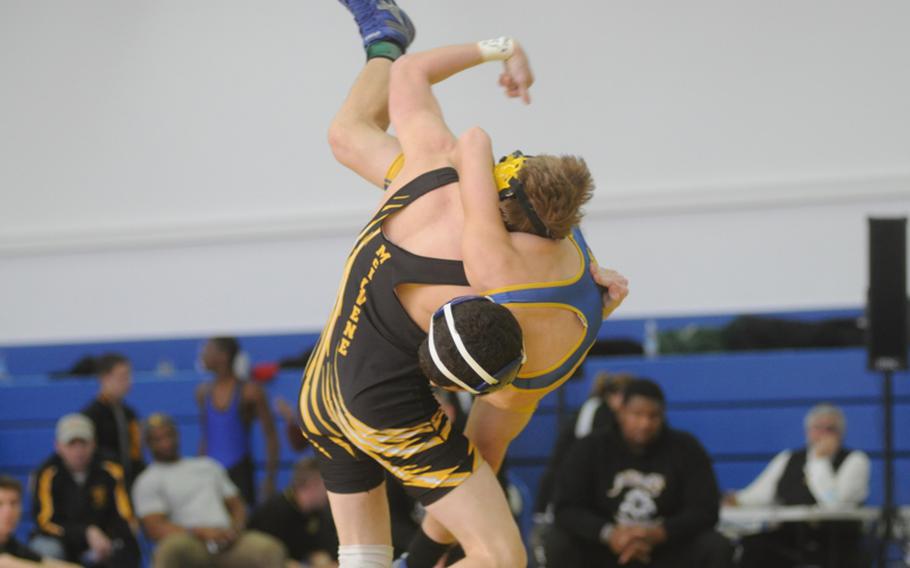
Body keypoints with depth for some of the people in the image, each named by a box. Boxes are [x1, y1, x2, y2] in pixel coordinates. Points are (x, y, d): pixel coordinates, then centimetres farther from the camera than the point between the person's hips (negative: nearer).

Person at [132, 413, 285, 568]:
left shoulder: (208, 466, 26)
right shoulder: (147, 481, 11)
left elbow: (237, 505, 24)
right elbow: (155, 529, -3)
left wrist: (235, 529, -1)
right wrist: (201, 532, -17)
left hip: (226, 541, 4)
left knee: (270, 549, -28)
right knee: (172, 546, -42)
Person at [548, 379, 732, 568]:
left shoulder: (686, 450, -6)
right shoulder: (590, 449, -6)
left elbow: (705, 510, -11)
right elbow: (566, 509, -12)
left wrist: (657, 534, -29)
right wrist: (609, 534, -31)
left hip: (668, 549, 0)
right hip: (602, 549, 0)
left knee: (718, 549, -26)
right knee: (558, 545, -28)